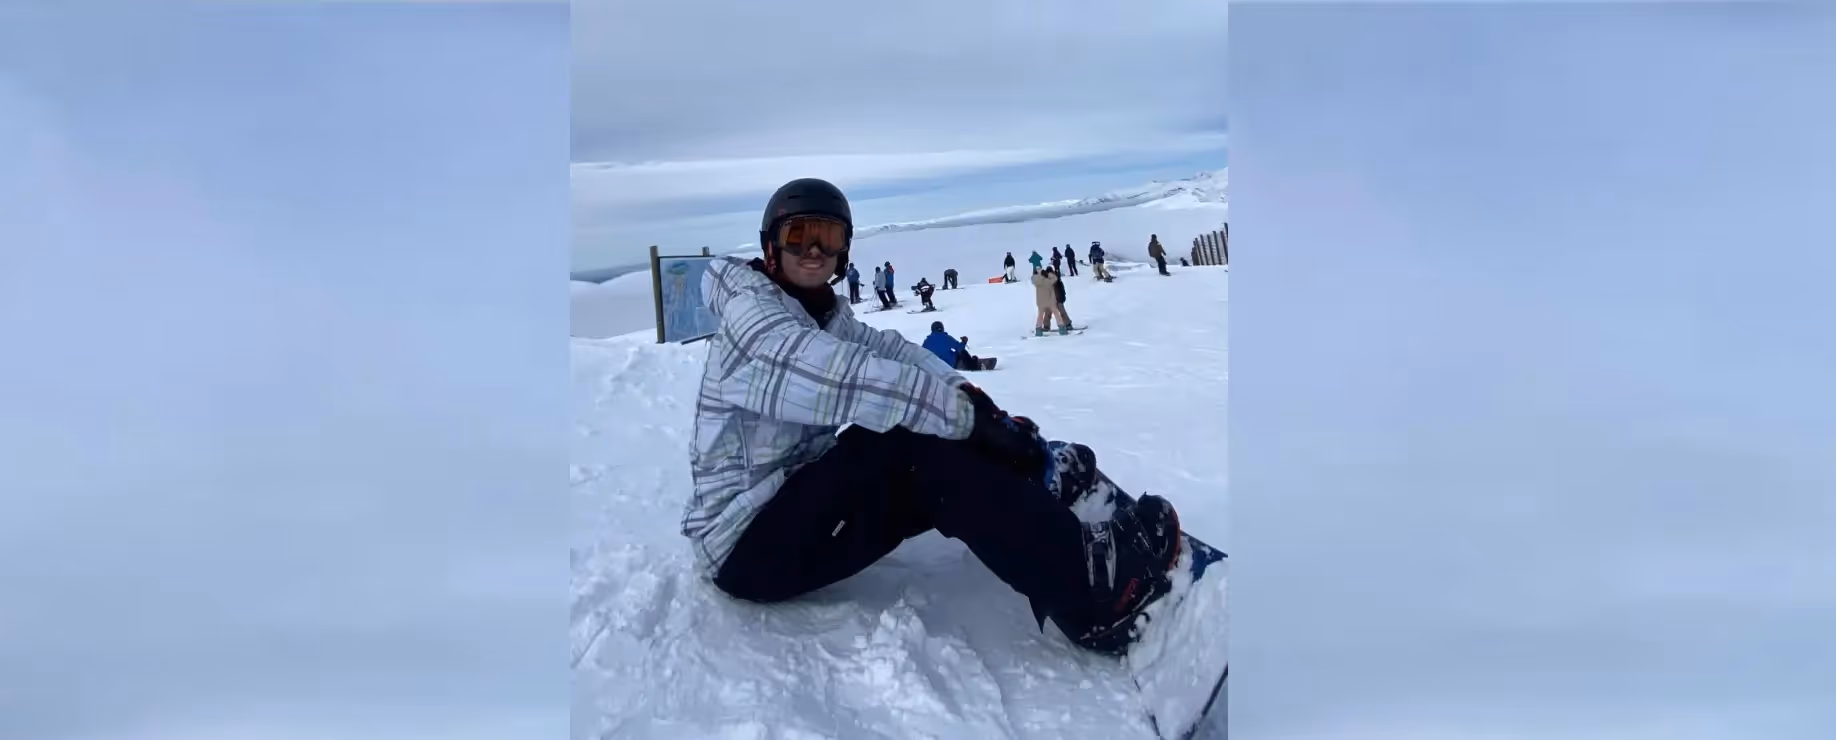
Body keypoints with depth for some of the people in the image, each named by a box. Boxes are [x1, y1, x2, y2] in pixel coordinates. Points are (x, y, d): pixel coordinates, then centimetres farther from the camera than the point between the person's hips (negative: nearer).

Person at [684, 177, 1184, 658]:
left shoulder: (828, 317, 12)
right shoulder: (749, 311, -13)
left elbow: (888, 350, -3)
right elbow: (830, 375, -31)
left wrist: (968, 396, -23)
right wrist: (964, 410, -36)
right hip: (744, 543, -9)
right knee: (916, 446, -25)